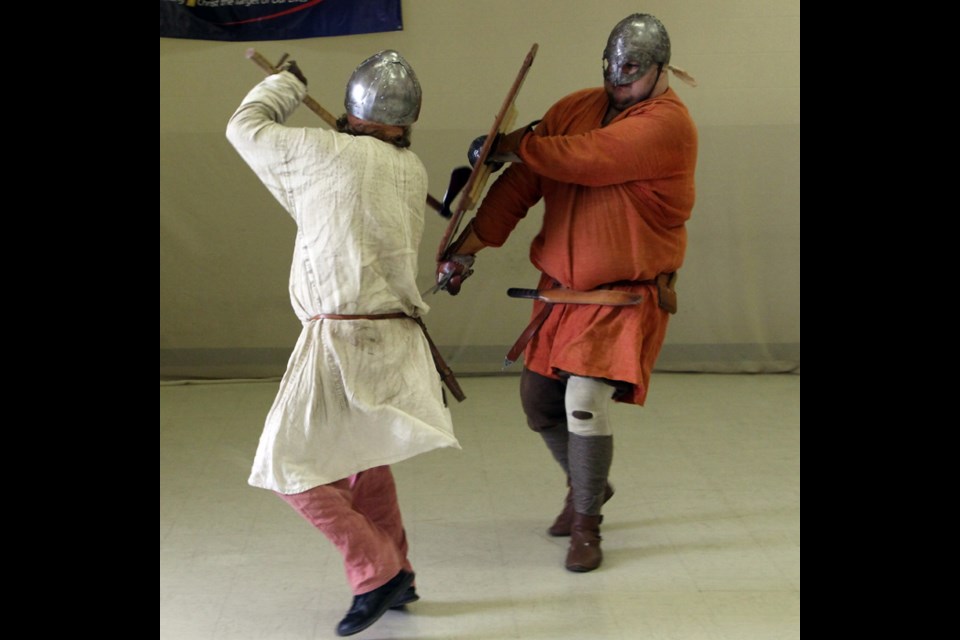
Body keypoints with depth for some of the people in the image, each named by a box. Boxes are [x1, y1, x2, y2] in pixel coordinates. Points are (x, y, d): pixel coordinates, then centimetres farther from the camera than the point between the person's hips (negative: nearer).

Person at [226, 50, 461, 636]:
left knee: (290, 467, 4)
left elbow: (246, 128, 3)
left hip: (342, 340, -7)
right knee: (364, 457, 24)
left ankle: (378, 572, 2)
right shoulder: (413, 171, 6)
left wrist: (288, 82, 19)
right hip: (395, 339, 8)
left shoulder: (332, 154, -11)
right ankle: (397, 576, 32)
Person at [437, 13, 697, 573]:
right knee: (538, 401, 12)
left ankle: (586, 524, 5)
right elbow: (524, 182, -1)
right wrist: (468, 245, -10)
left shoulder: (668, 123, -16)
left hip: (627, 298, -6)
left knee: (585, 401, -18)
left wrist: (510, 144, -16)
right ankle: (588, 485, 40)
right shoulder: (576, 108, 3)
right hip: (563, 290, 7)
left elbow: (586, 159, -27)